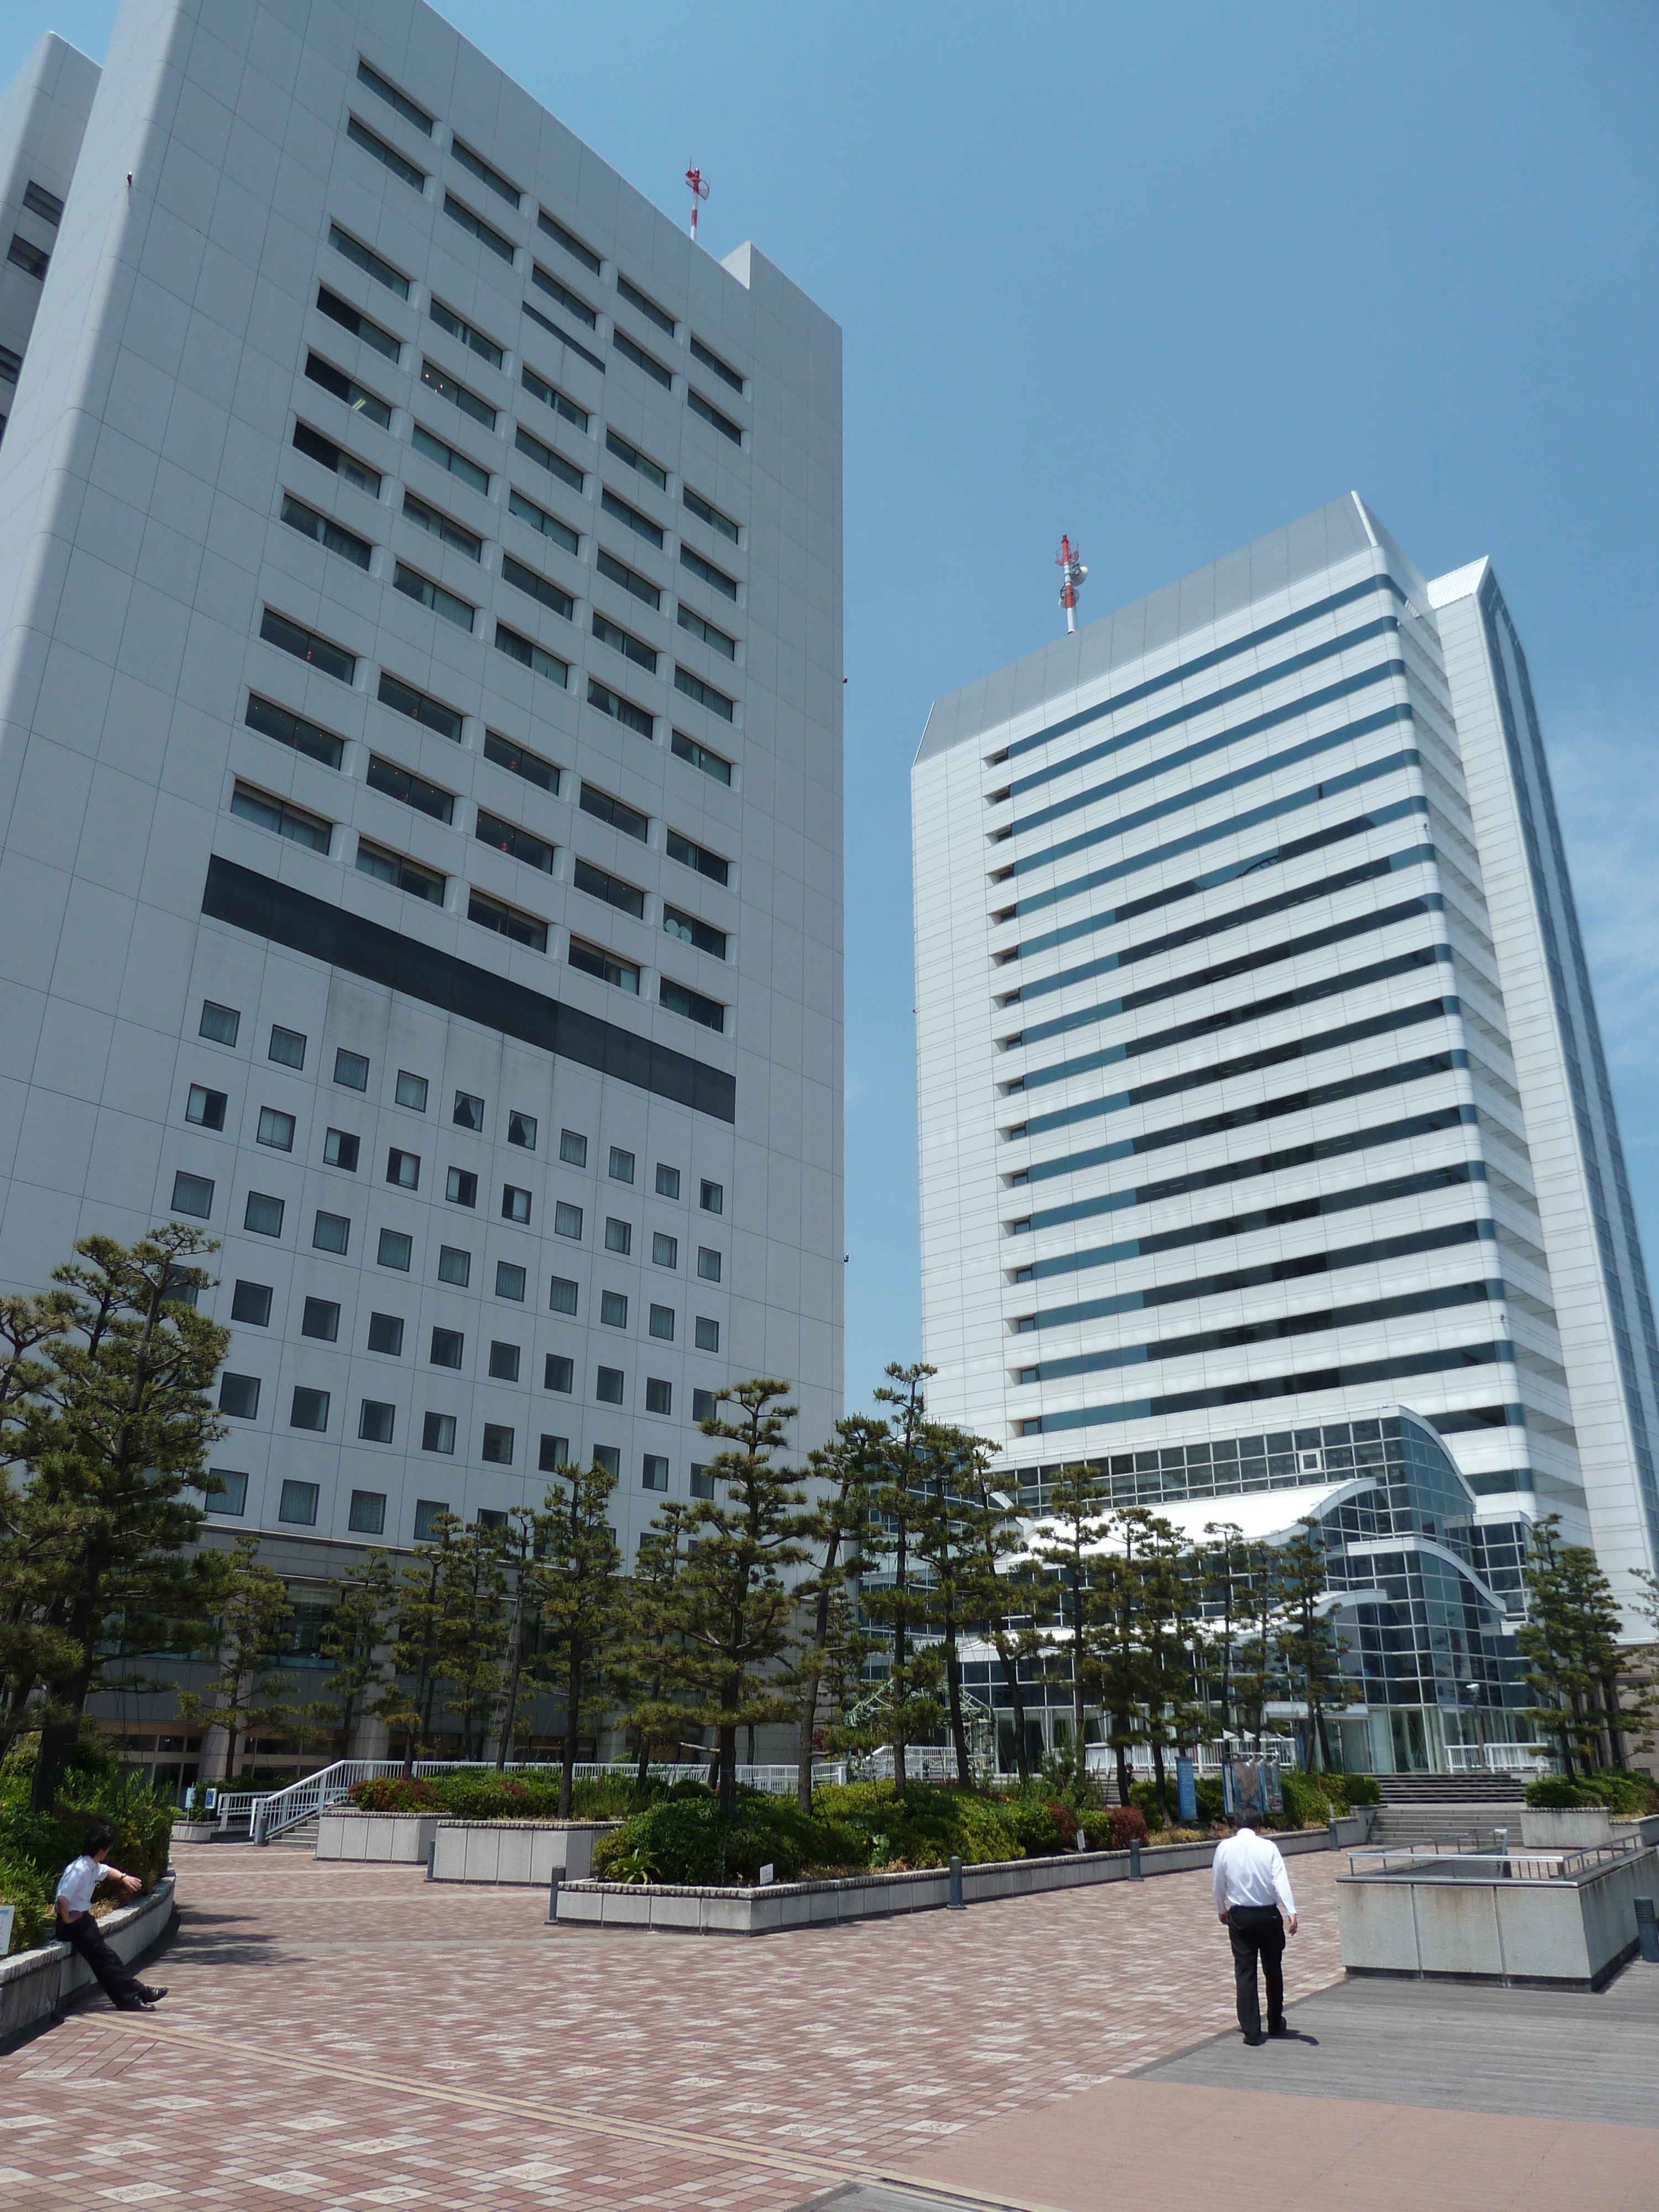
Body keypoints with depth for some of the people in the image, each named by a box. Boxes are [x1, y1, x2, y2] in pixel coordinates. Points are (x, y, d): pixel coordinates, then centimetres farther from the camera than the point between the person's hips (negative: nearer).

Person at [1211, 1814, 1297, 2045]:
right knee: (1273, 1970, 17)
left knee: (1244, 1972, 4)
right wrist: (1291, 1911, -22)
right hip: (1268, 1914, 0)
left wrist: (1222, 1910, 21)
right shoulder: (1268, 1847, -4)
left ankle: (1251, 2031, 0)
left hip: (1240, 1916, 0)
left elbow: (1218, 1883, 6)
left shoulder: (1224, 1848, -1)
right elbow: (1280, 1880, -16)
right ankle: (1276, 2024, 29)